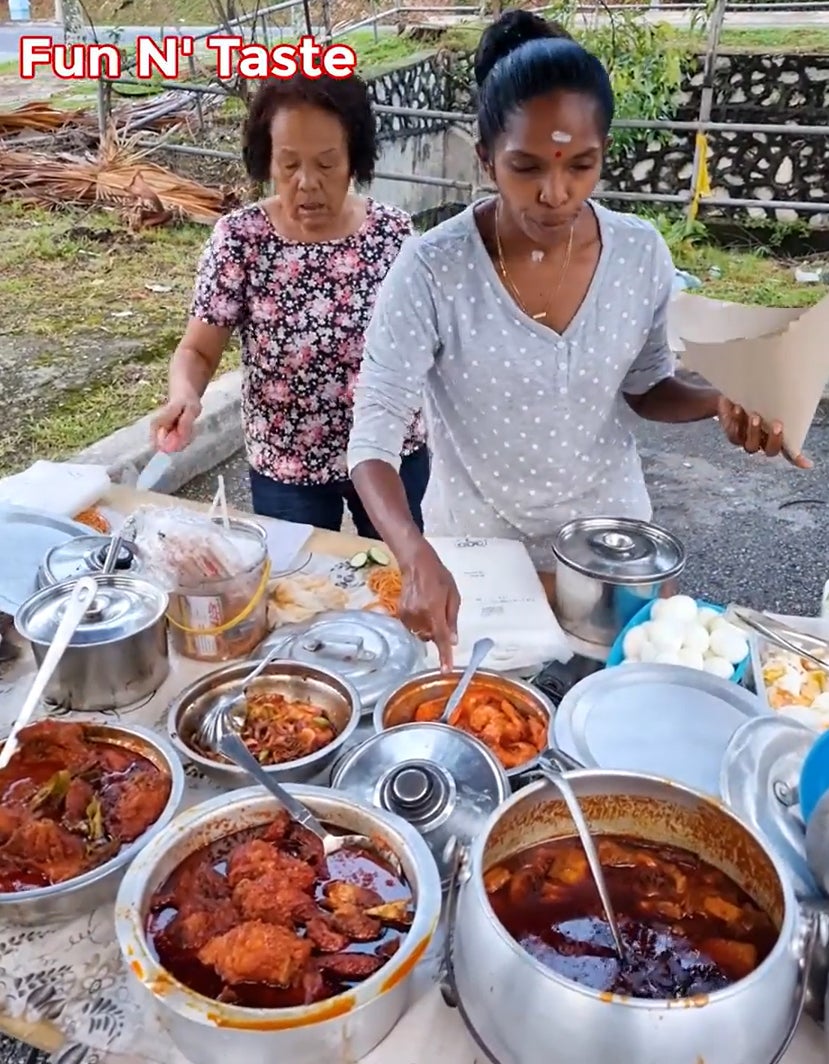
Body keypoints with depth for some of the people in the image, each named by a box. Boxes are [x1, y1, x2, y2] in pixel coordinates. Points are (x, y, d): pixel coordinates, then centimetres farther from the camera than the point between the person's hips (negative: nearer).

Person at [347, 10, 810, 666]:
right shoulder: (432, 270, -23)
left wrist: (715, 402, -18)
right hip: (477, 547, -2)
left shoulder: (642, 254, -12)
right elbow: (373, 440, -24)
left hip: (606, 537, 3)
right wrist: (417, 559, -41)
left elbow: (643, 387, 3)